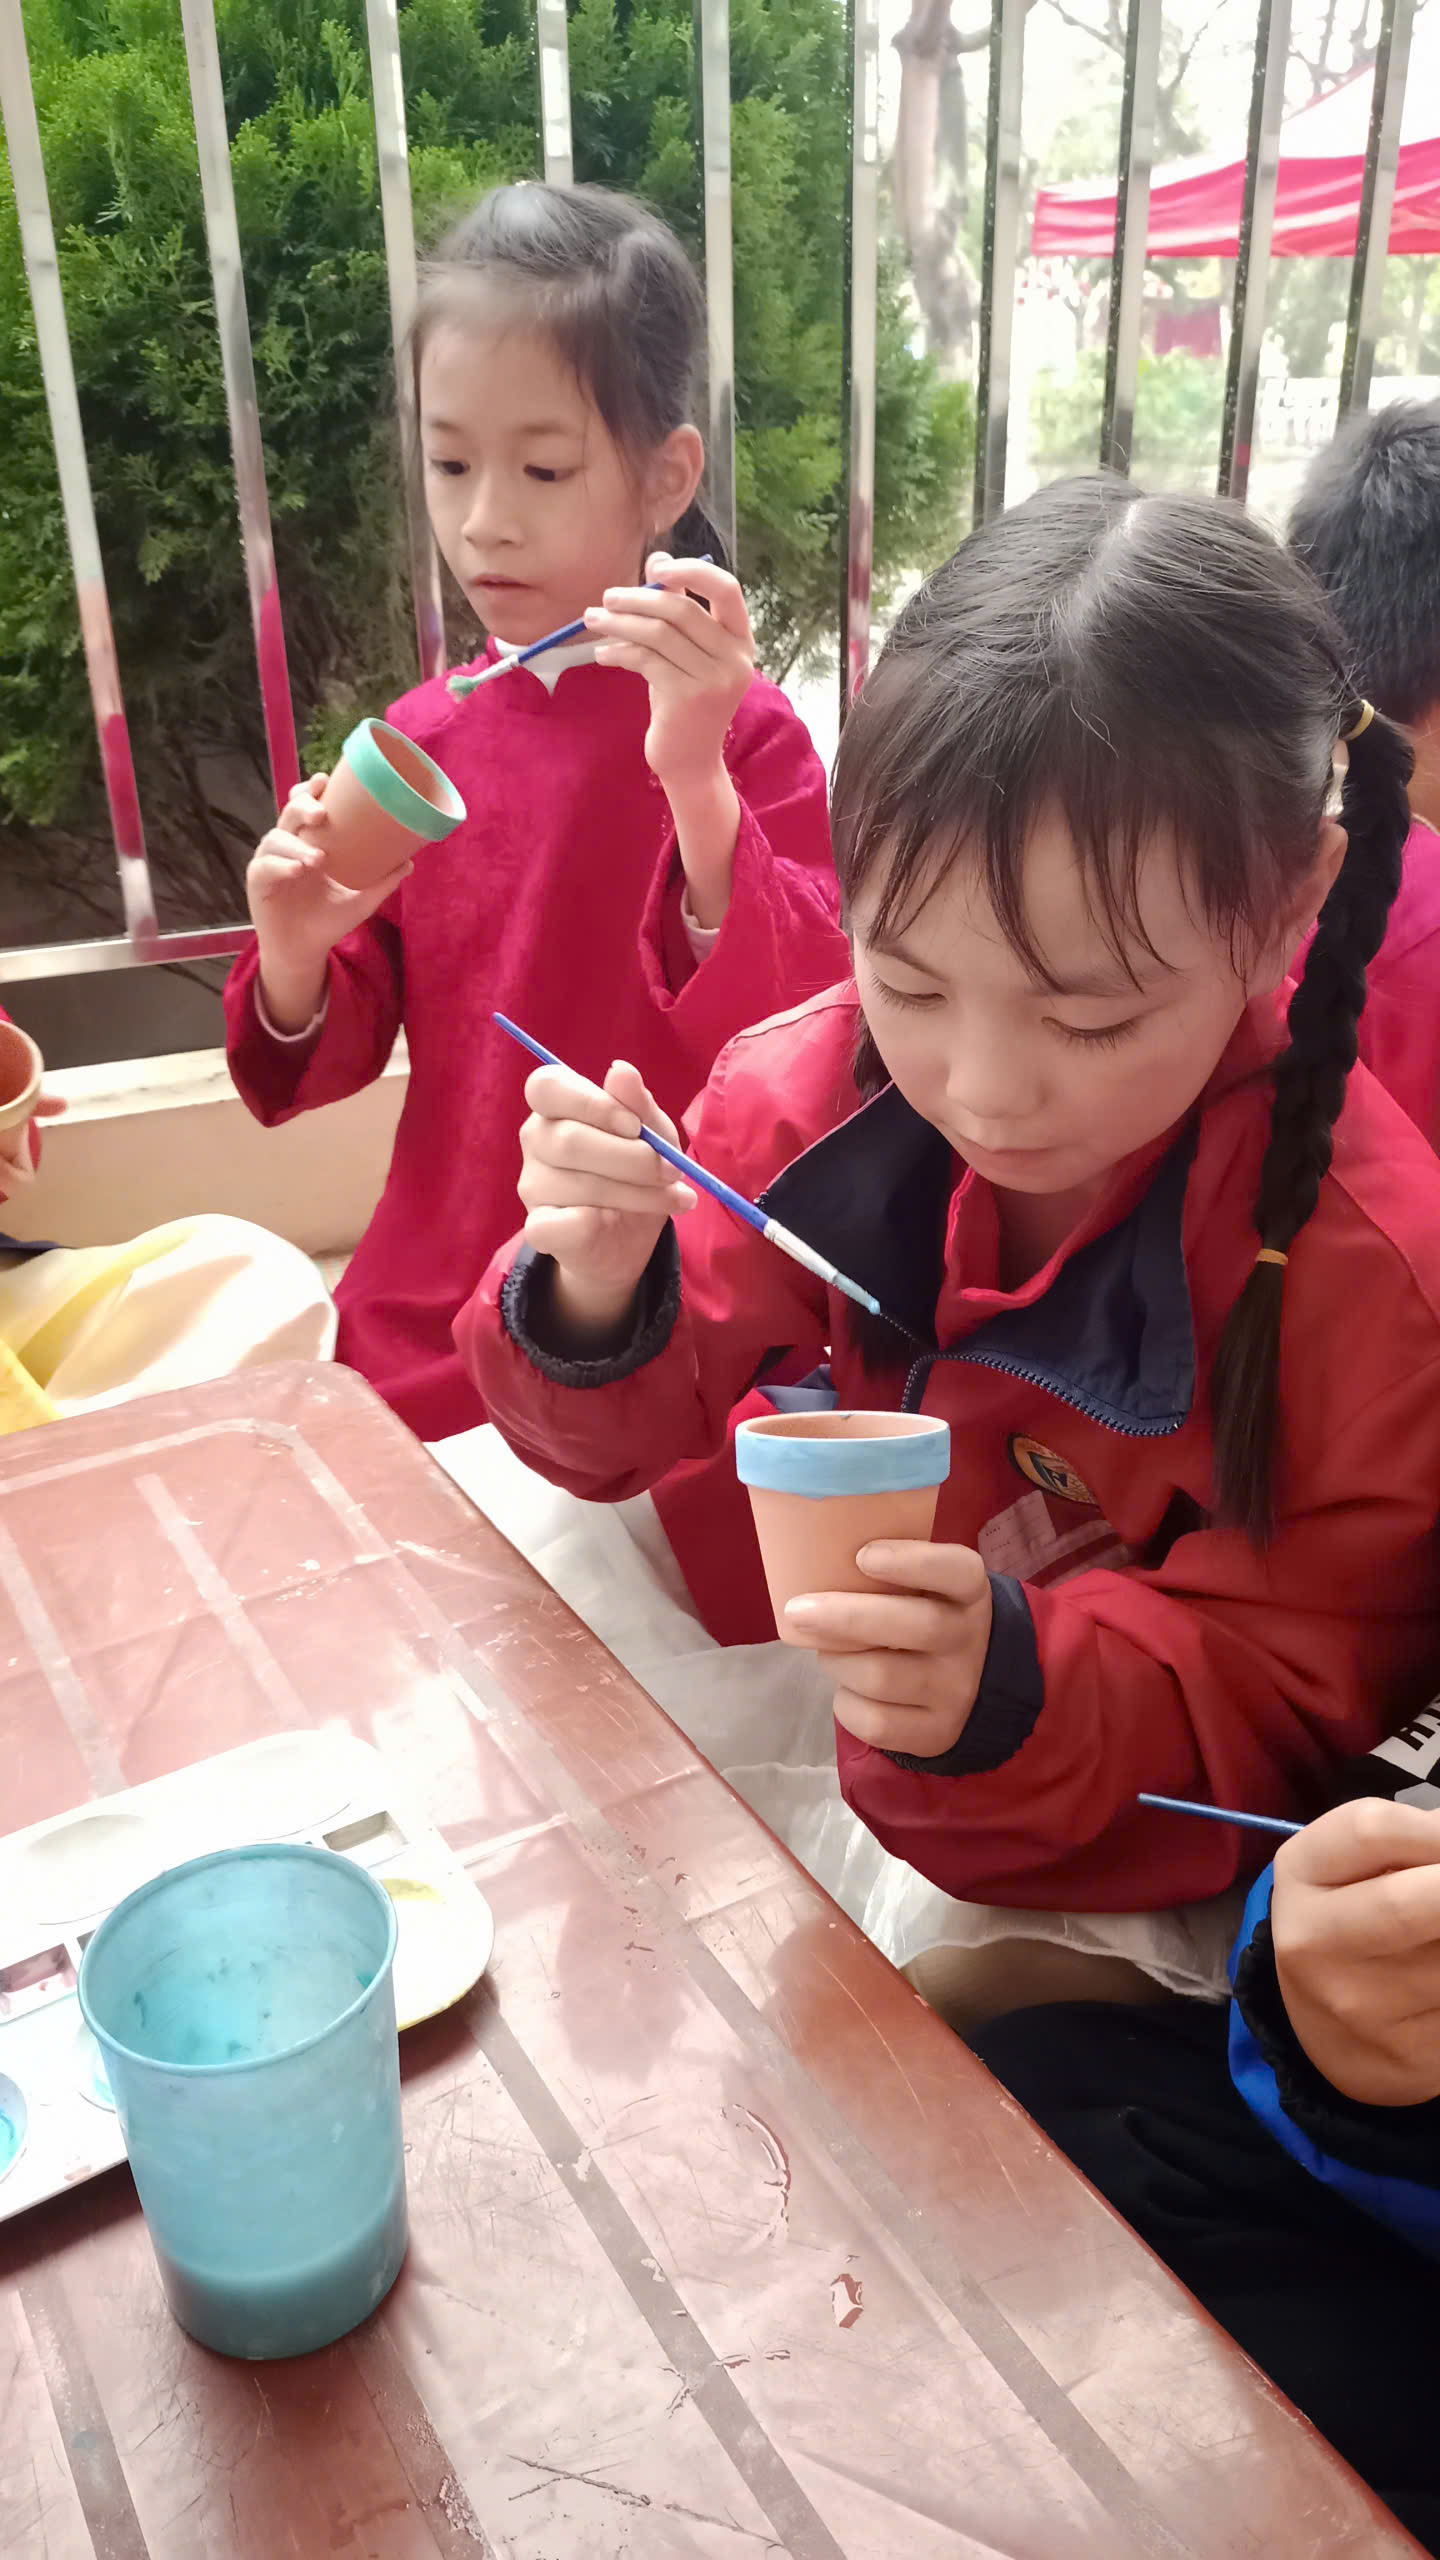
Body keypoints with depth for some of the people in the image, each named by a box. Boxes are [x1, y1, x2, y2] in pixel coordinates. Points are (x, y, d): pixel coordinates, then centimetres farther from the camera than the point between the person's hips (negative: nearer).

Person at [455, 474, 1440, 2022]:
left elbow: (1284, 1702, -16)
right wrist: (593, 1303, -28)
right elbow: (624, 1435, -4)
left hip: (1123, 1842, -4)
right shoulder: (824, 1084, -15)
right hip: (824, 1654, 4)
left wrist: (1017, 1692, -37)